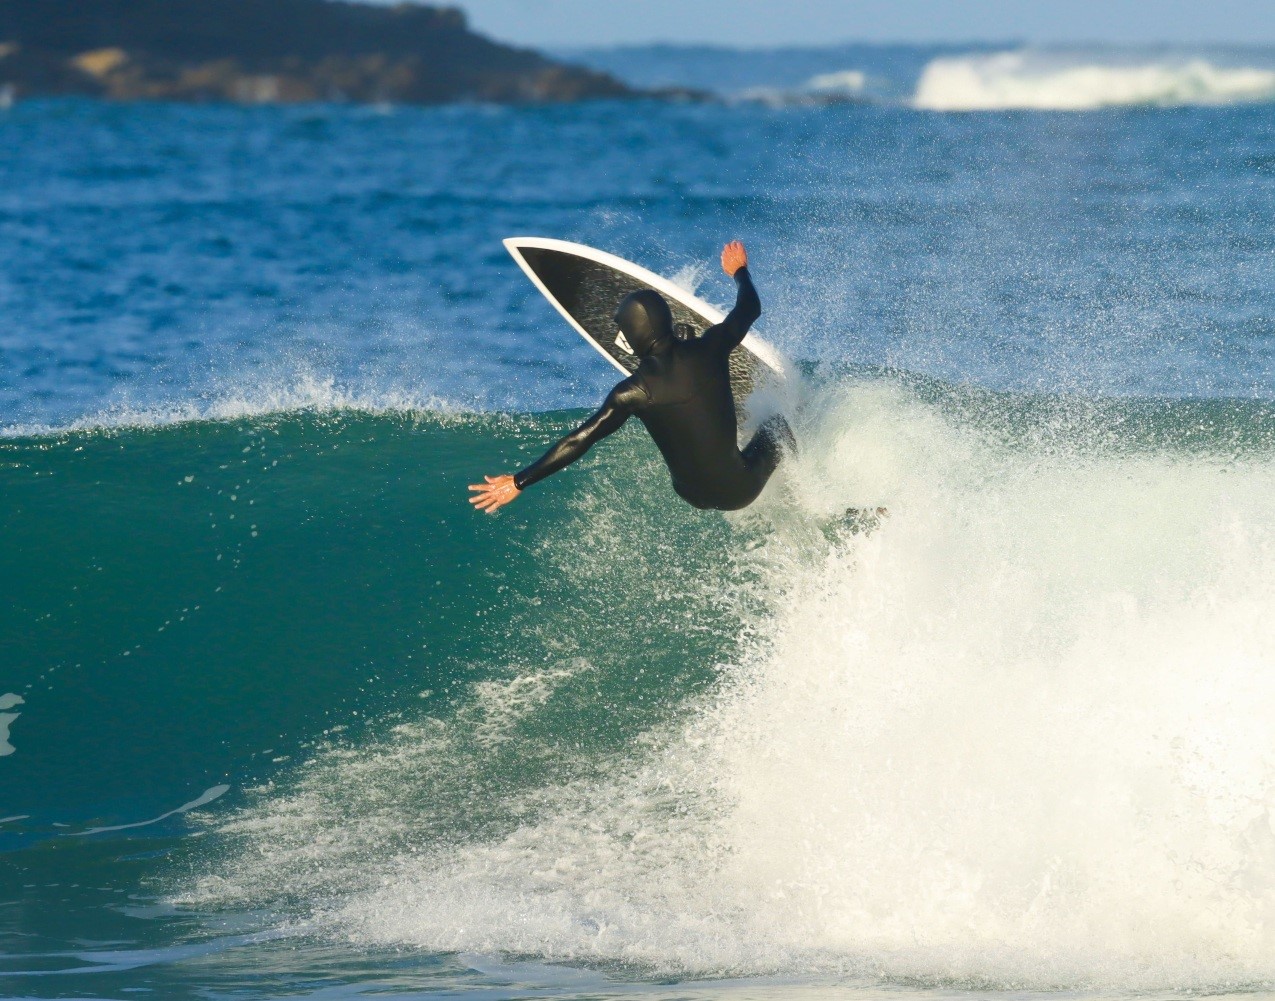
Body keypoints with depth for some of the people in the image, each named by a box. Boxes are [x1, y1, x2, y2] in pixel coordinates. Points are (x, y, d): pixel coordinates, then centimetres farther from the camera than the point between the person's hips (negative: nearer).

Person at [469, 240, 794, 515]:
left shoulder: (634, 392, -20)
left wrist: (518, 482, -17)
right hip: (740, 489, 0)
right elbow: (750, 308, 5)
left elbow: (579, 441, -21)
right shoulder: (709, 349, -16)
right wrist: (739, 271, 27)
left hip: (695, 494, 0)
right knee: (776, 427, 33)